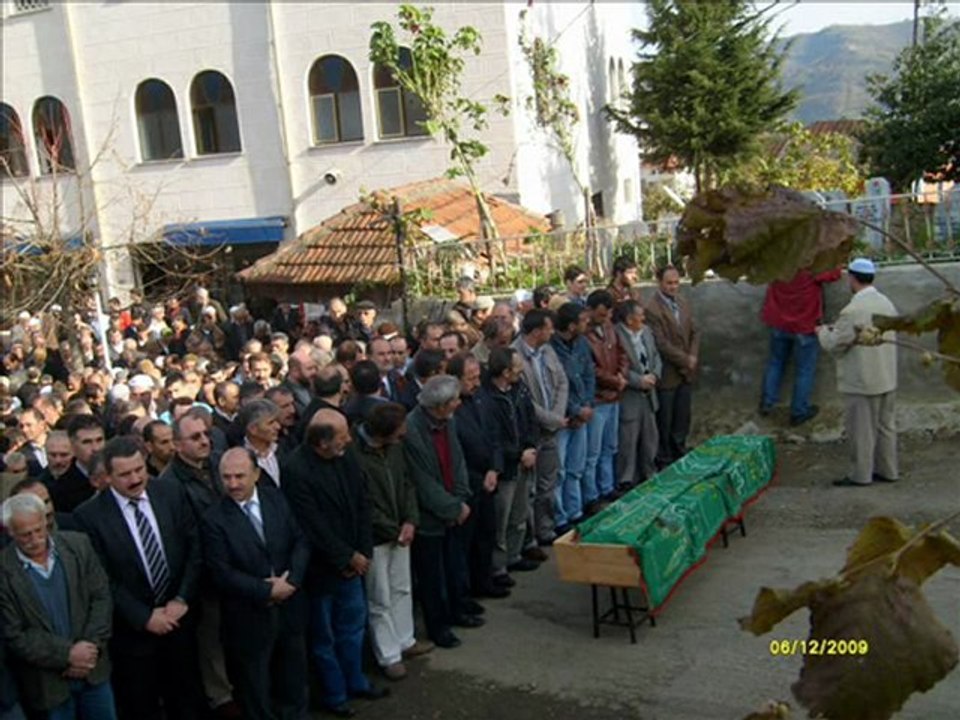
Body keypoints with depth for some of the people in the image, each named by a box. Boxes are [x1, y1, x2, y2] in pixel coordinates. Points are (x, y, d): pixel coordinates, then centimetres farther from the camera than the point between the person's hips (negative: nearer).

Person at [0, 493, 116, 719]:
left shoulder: (78, 545, -5)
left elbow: (102, 597, -2)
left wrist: (91, 647, -12)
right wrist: (67, 654, -17)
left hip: (94, 670, 3)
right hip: (48, 683, -3)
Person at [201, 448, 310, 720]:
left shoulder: (276, 498, -3)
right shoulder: (214, 519, -15)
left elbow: (300, 541, 0)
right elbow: (222, 573, -18)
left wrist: (291, 580, -16)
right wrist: (268, 591, -19)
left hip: (289, 607, 4)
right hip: (249, 619, -4)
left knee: (294, 682, 22)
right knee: (255, 692, 15)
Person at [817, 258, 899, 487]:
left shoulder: (854, 310, -22)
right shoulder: (886, 303, 6)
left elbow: (835, 345, -16)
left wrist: (823, 331, 4)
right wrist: (838, 329, 18)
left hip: (863, 382, -8)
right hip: (887, 378, 8)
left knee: (861, 429, 3)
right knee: (885, 425, 16)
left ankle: (860, 475, 12)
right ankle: (888, 470, 25)